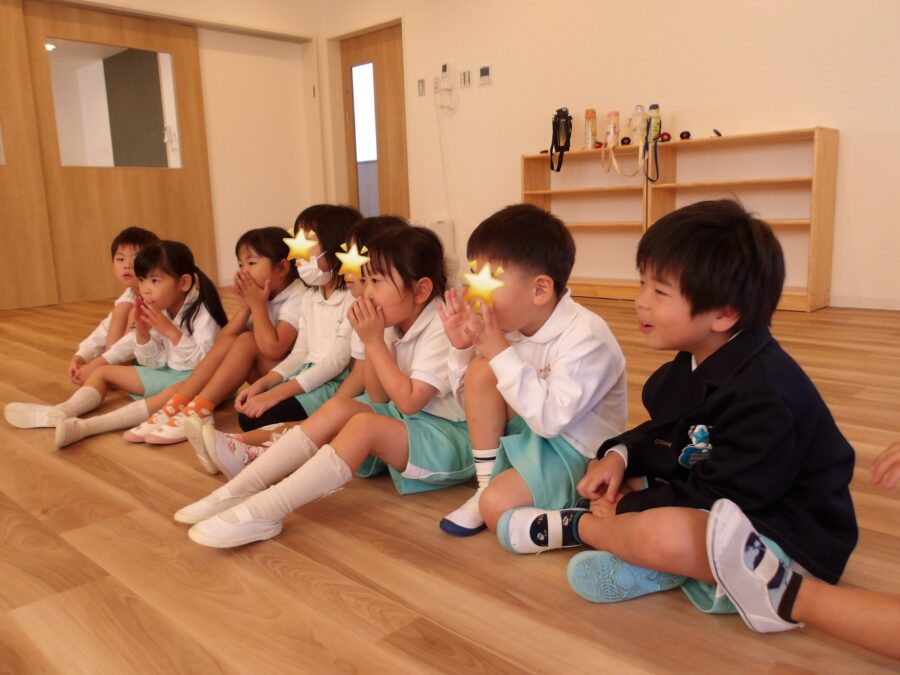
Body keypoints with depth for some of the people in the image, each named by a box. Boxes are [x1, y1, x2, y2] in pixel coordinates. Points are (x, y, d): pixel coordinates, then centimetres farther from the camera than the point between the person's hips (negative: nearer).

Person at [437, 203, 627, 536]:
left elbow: (551, 419, -33)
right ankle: (486, 484, -4)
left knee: (499, 507, -29)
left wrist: (501, 353, -33)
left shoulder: (587, 337, -25)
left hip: (578, 449, -7)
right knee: (480, 371, -17)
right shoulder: (510, 325, -5)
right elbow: (474, 396, 5)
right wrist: (462, 348, -13)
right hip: (530, 430, 7)